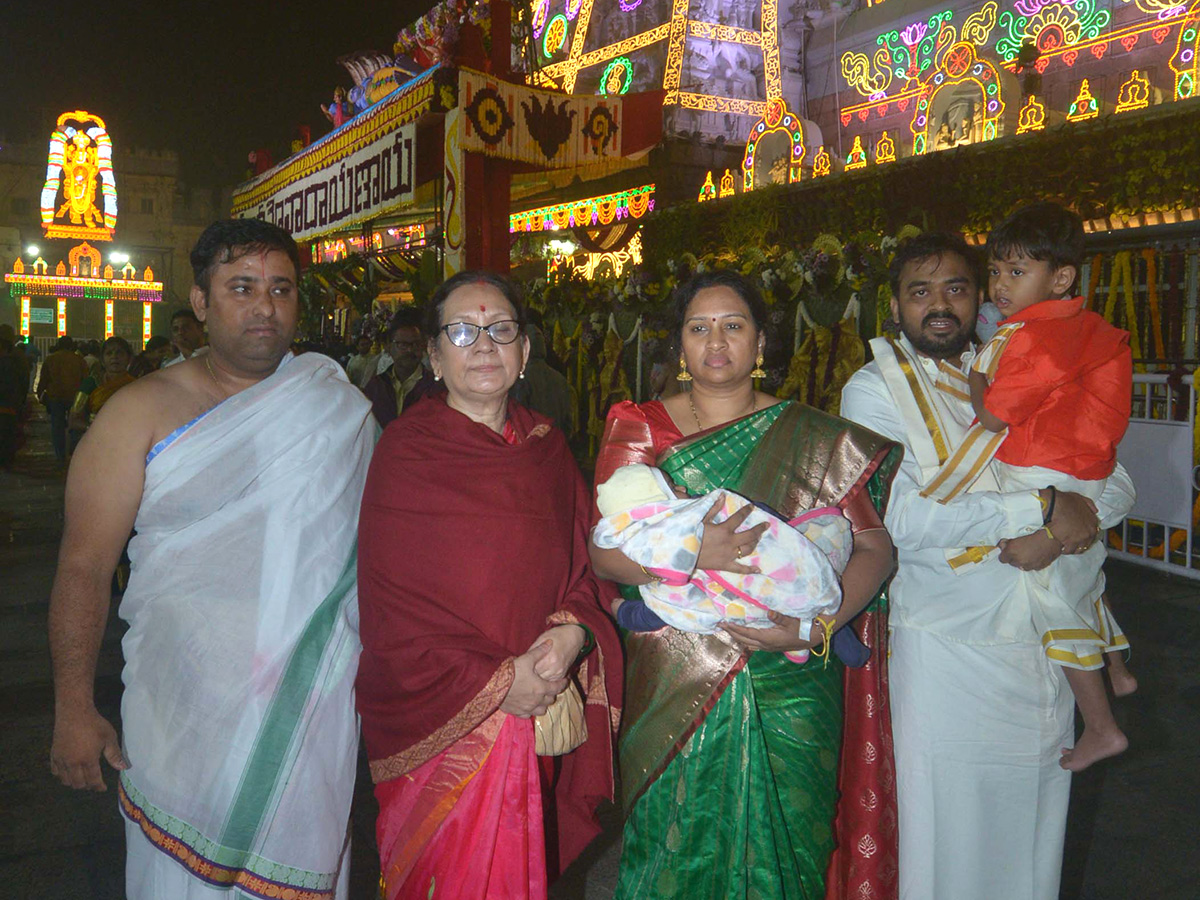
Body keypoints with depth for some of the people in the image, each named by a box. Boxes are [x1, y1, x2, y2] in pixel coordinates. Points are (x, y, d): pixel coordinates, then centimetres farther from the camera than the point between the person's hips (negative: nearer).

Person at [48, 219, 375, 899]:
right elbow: (85, 566, -4)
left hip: (313, 707, 2)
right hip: (188, 709, -1)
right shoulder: (144, 411, -4)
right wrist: (74, 709, -6)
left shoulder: (338, 409, 2)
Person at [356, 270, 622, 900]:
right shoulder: (405, 450, -9)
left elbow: (580, 565, 9)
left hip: (536, 715, 4)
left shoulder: (546, 446, 5)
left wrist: (574, 631, -11)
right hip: (439, 723, -4)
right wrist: (497, 681, -14)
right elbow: (390, 608, -12)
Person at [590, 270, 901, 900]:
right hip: (675, 688, 0)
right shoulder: (639, 427, 3)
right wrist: (691, 557, -24)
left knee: (780, 846, 9)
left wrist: (820, 623, -19)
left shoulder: (814, 439, 4)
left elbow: (874, 546, -2)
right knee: (679, 848, 7)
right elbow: (604, 552, -6)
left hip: (790, 688, 1)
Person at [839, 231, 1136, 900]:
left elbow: (1116, 482, 4)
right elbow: (898, 515, -20)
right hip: (946, 649, -4)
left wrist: (1055, 533, -16)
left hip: (1043, 640, 4)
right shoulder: (874, 389, -5)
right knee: (948, 827, 7)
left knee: (1034, 817, 17)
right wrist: (1041, 508, -19)